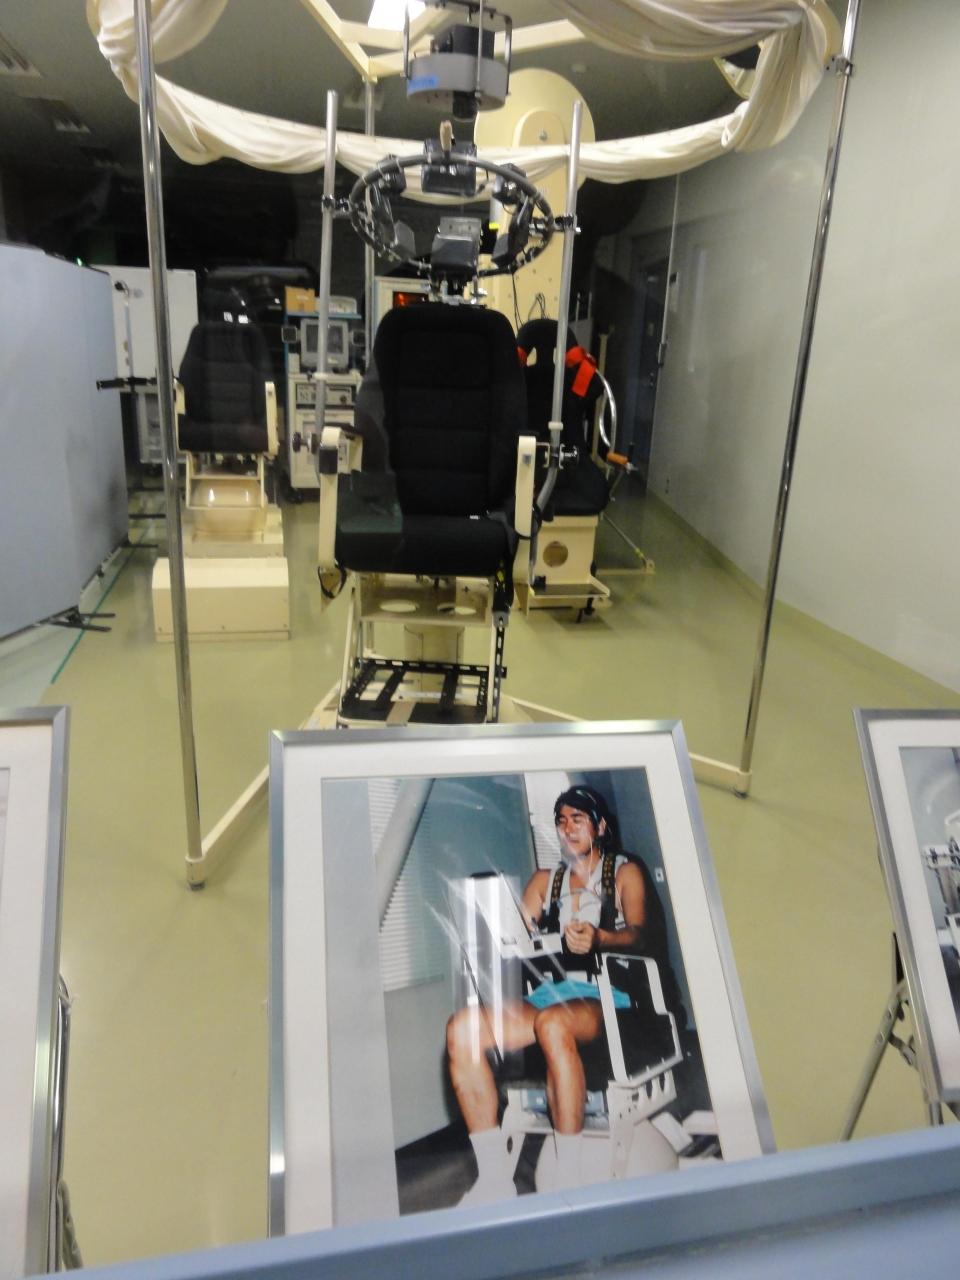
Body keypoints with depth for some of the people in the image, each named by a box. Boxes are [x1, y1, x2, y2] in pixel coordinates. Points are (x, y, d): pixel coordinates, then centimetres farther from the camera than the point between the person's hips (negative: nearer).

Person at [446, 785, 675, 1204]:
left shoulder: (625, 872, 11)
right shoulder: (544, 880, 23)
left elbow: (642, 935, -6)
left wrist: (599, 939, -27)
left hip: (606, 996, -4)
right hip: (551, 993, 5)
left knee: (552, 1023, -39)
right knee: (462, 1028, -22)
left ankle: (569, 1179, -30)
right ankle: (494, 1177, -19)